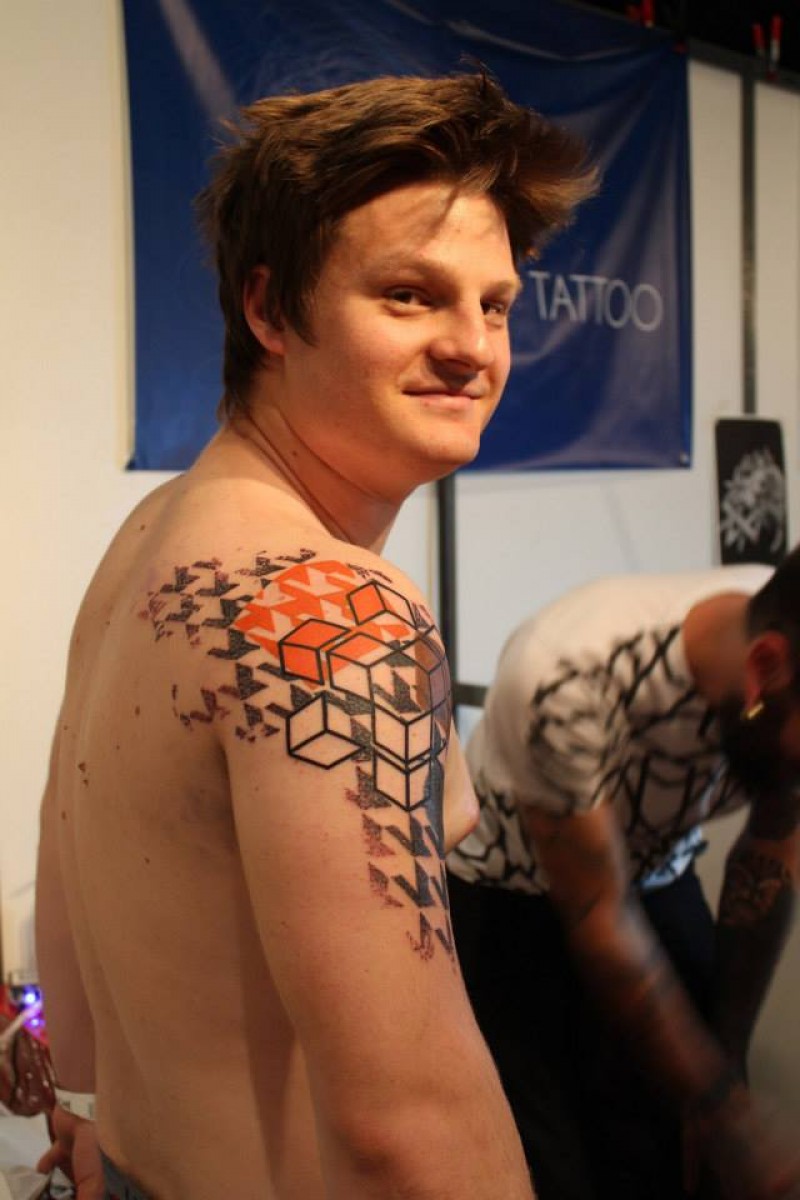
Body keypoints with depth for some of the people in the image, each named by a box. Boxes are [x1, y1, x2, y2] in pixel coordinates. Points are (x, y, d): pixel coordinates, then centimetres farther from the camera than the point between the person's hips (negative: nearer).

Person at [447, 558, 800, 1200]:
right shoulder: (573, 682, -37)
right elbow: (600, 920, -26)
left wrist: (726, 1058, 0)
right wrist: (729, 1118, -21)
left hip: (658, 877, 4)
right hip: (504, 900, -4)